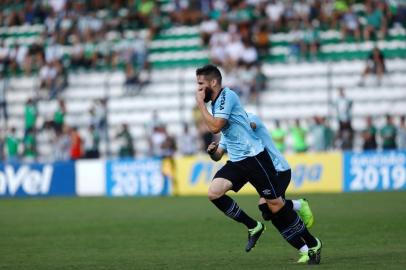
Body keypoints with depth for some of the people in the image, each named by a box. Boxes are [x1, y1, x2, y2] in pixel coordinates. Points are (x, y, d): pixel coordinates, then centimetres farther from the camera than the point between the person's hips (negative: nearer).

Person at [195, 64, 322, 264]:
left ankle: (313, 244, 8)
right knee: (214, 192, -14)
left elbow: (214, 127, -22)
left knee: (276, 205, -6)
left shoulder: (227, 96, -13)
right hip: (236, 161, 9)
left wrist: (200, 103, -13)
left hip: (254, 156, -9)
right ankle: (253, 227, 0)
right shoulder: (215, 102, 15)